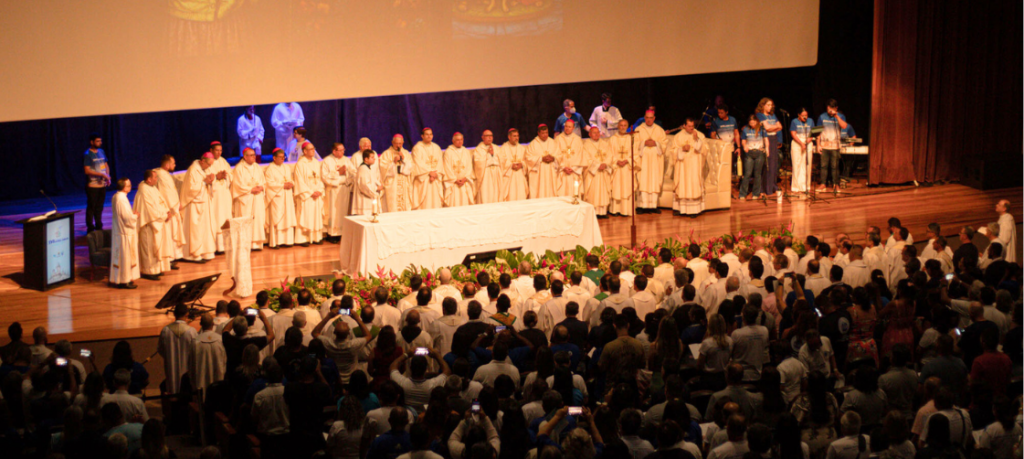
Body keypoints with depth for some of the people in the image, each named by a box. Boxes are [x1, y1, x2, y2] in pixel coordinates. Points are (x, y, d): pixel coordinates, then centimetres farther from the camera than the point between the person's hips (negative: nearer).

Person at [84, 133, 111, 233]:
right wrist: (101, 174, -18)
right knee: (91, 207, -2)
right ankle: (90, 228, 3)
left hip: (102, 184, 6)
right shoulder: (88, 154, -10)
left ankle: (98, 226, 21)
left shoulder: (101, 152, 11)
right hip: (92, 185, -6)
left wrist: (108, 176, 2)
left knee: (99, 206, 12)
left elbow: (106, 165, 20)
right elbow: (87, 171, -16)